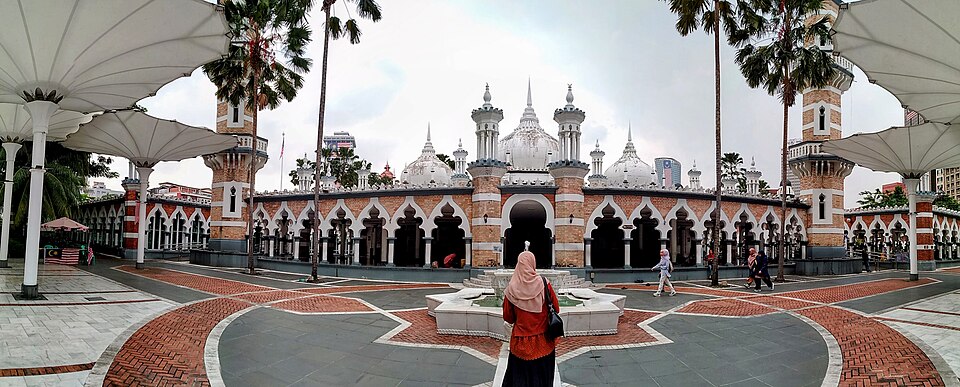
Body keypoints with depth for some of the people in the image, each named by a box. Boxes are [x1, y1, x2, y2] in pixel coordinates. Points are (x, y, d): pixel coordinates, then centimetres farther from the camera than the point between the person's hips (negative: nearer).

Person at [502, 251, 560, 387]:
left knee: (520, 376, 13)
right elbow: (556, 309, -3)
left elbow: (508, 317, -2)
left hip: (520, 342, 0)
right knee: (542, 375, 16)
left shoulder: (512, 288, -10)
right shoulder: (544, 284, -12)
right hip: (543, 343, 0)